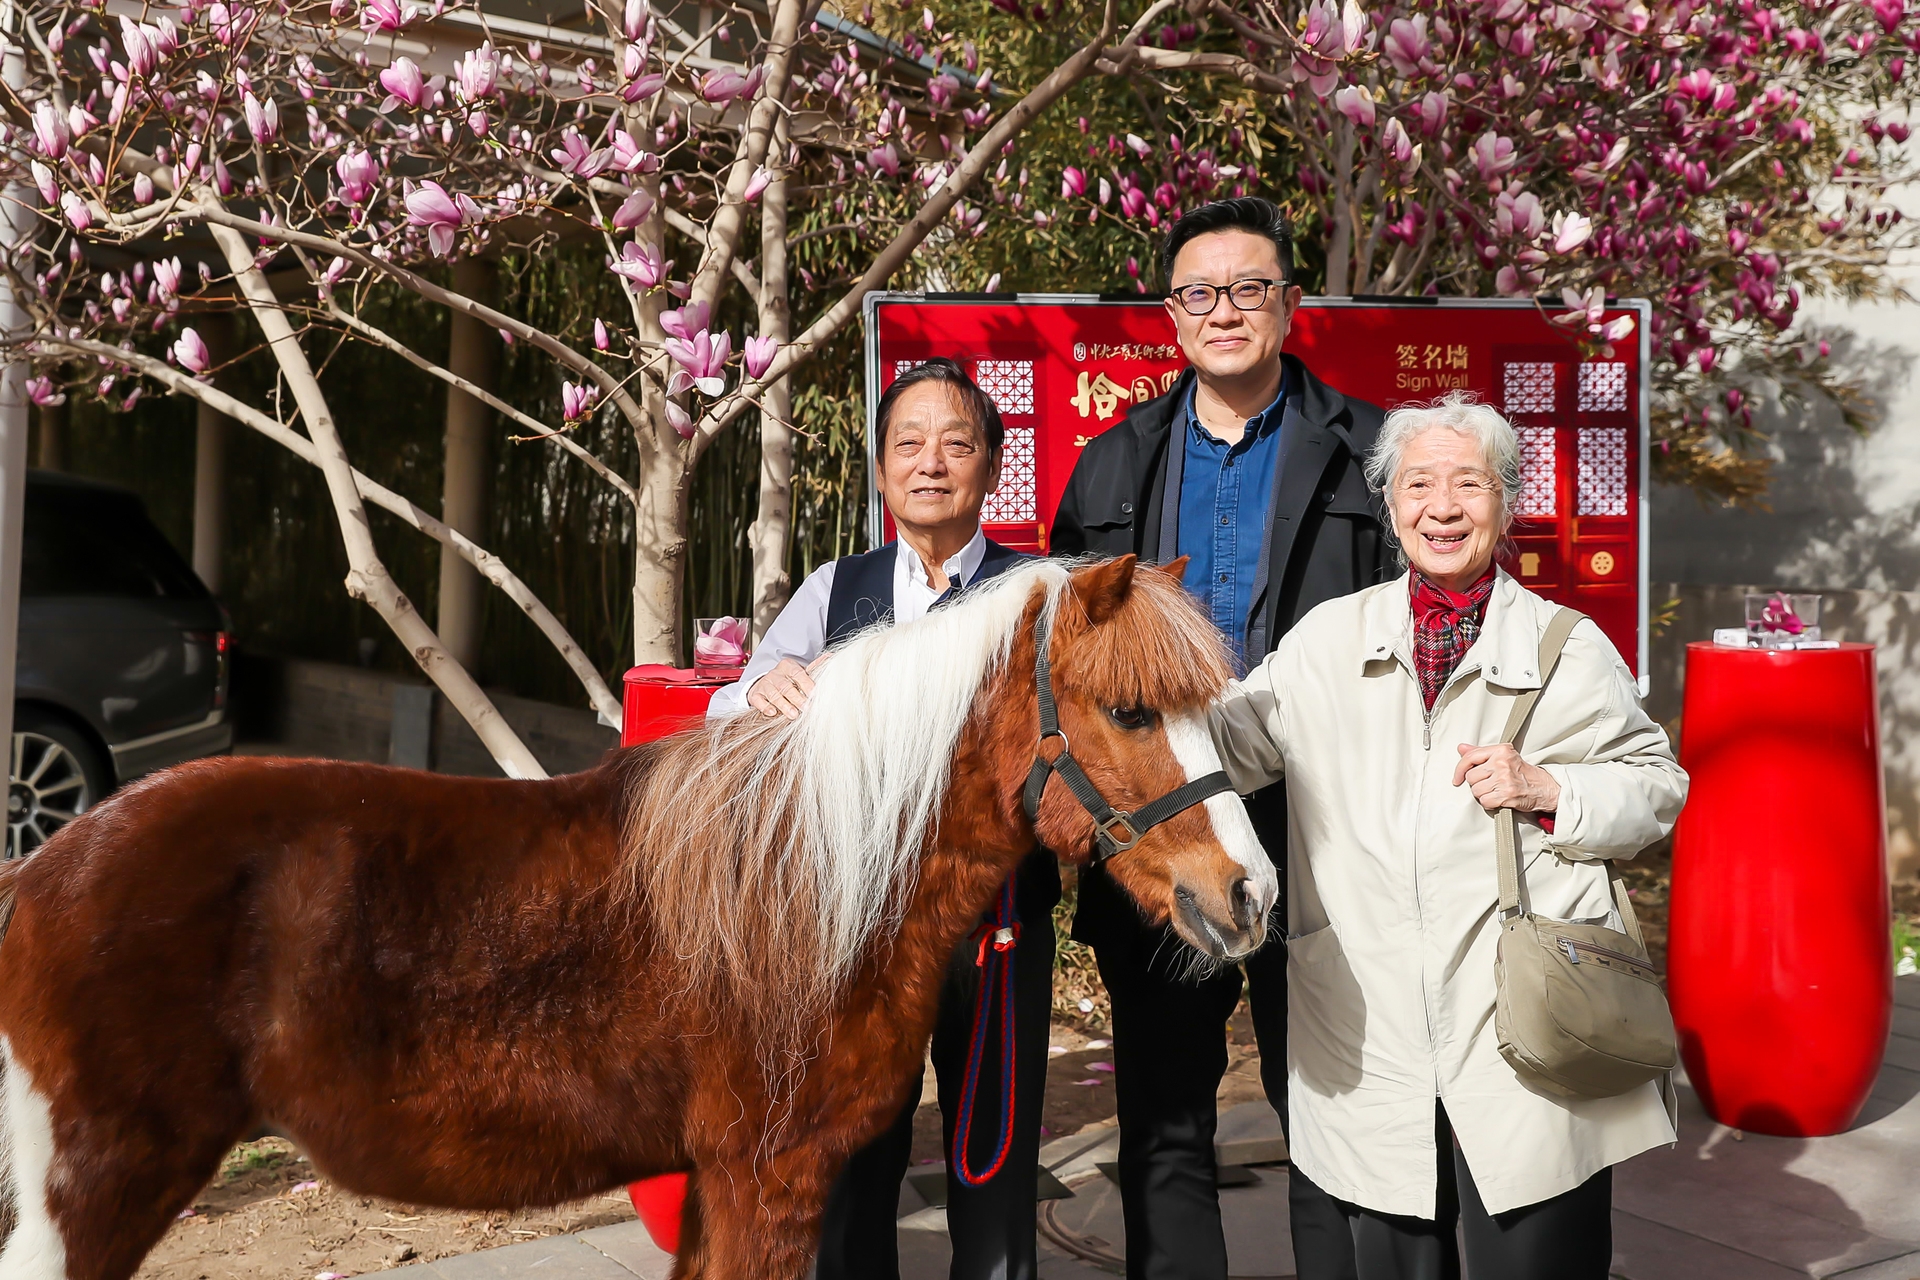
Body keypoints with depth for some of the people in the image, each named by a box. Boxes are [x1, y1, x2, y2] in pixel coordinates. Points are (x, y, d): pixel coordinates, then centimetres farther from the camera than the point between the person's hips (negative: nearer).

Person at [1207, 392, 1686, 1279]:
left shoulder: (1571, 648, 5)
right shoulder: (1328, 639, 9)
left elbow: (1658, 789, 7)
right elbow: (1229, 744, 7)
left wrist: (1547, 790, -10)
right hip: (1371, 1038, 2)